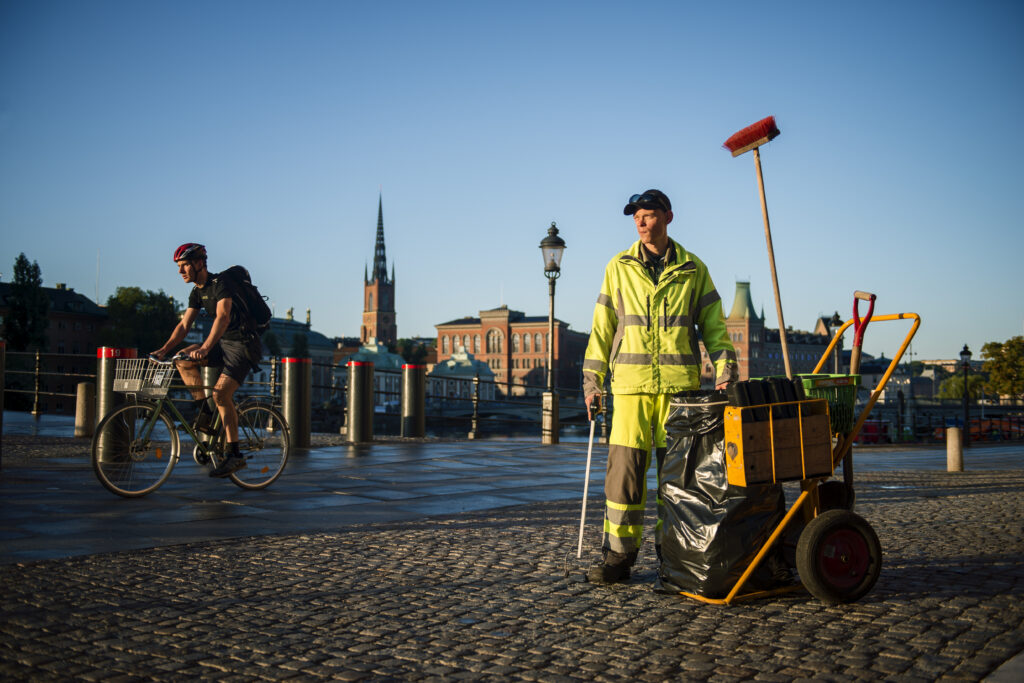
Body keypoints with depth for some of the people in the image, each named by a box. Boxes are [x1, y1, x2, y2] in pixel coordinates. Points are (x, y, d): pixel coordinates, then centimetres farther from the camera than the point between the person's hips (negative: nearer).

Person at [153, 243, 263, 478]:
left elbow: (223, 317, -31)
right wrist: (164, 349, -6)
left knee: (220, 393, -21)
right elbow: (184, 324, 8)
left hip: (244, 344, -8)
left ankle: (234, 454, -13)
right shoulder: (197, 292, 9)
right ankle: (204, 412, -4)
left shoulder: (221, 283, -17)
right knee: (183, 359, -10)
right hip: (223, 342, 8)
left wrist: (205, 348, -42)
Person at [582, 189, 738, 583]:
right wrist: (592, 381, 5)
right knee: (624, 469, -5)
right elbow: (602, 328, 10)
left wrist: (725, 370, 0)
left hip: (680, 384, 0)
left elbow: (714, 325, 12)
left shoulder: (693, 269, 10)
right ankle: (617, 555, 4)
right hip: (631, 384, 0)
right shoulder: (619, 268, 10)